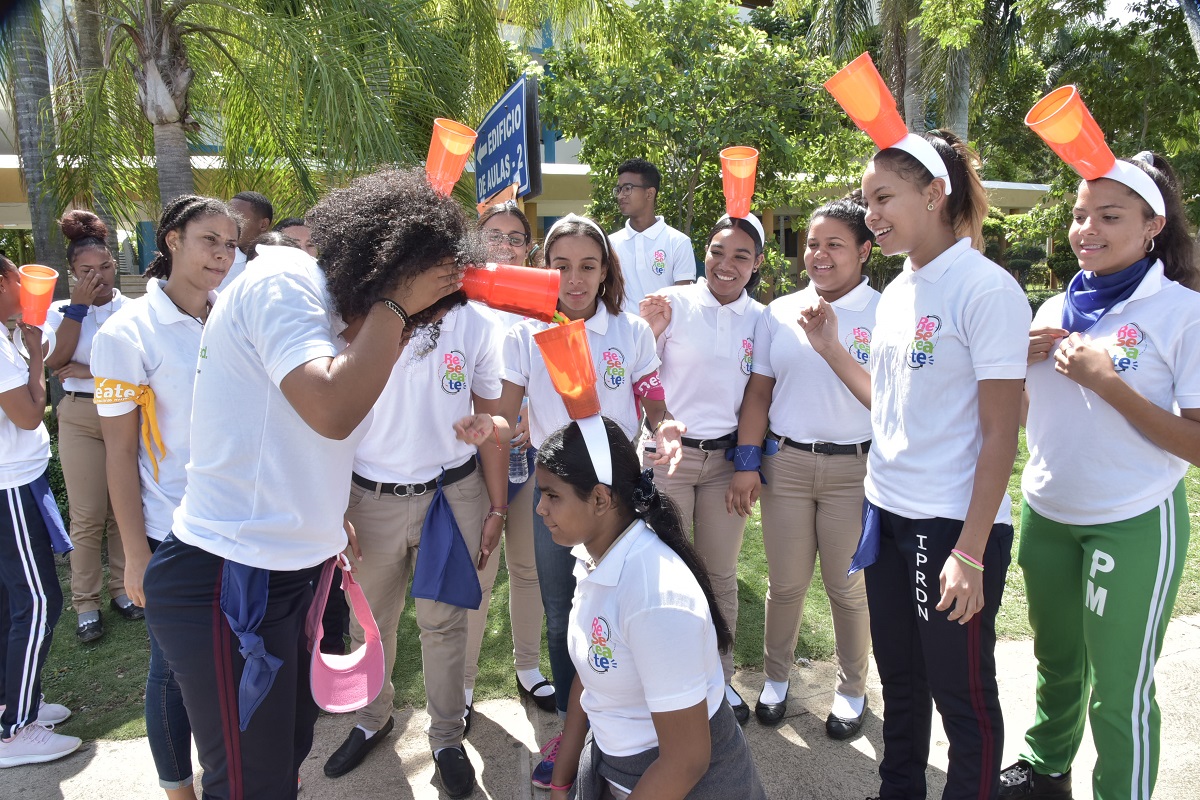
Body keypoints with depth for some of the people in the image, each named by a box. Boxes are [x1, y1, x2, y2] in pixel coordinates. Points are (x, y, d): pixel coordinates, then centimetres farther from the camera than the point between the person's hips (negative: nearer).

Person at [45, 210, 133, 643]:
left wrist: (89, 371, -14)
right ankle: (86, 604, 11)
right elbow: (56, 362, -12)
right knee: (87, 517, 1)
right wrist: (78, 304, -12)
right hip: (81, 418, 0)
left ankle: (122, 588, 22)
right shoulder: (62, 312, 4)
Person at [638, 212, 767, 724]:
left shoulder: (759, 318, 4)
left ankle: (719, 677, 31)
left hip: (726, 456, 3)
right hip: (669, 452, -3)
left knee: (721, 574, 12)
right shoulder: (673, 303, -7)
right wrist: (648, 332, -20)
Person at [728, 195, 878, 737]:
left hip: (854, 468, -2)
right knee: (785, 584, 12)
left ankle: (851, 688, 33)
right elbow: (759, 392, 7)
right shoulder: (780, 312, 7)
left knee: (849, 588, 11)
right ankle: (775, 677, 34)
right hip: (786, 462, 3)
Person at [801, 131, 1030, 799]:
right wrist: (832, 349, 8)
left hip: (954, 526, -7)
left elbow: (1000, 433, -15)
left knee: (962, 696, 10)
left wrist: (970, 551, -17)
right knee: (900, 681, 20)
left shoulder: (986, 288, -14)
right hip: (888, 514, 7)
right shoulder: (897, 292, 9)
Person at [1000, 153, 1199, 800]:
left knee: (1118, 691, 7)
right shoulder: (1055, 310, 4)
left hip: (1133, 525, -5)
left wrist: (1107, 382, -24)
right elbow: (1018, 413, 11)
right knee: (1056, 661, 22)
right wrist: (1022, 359, -7)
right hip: (1045, 514, 6)